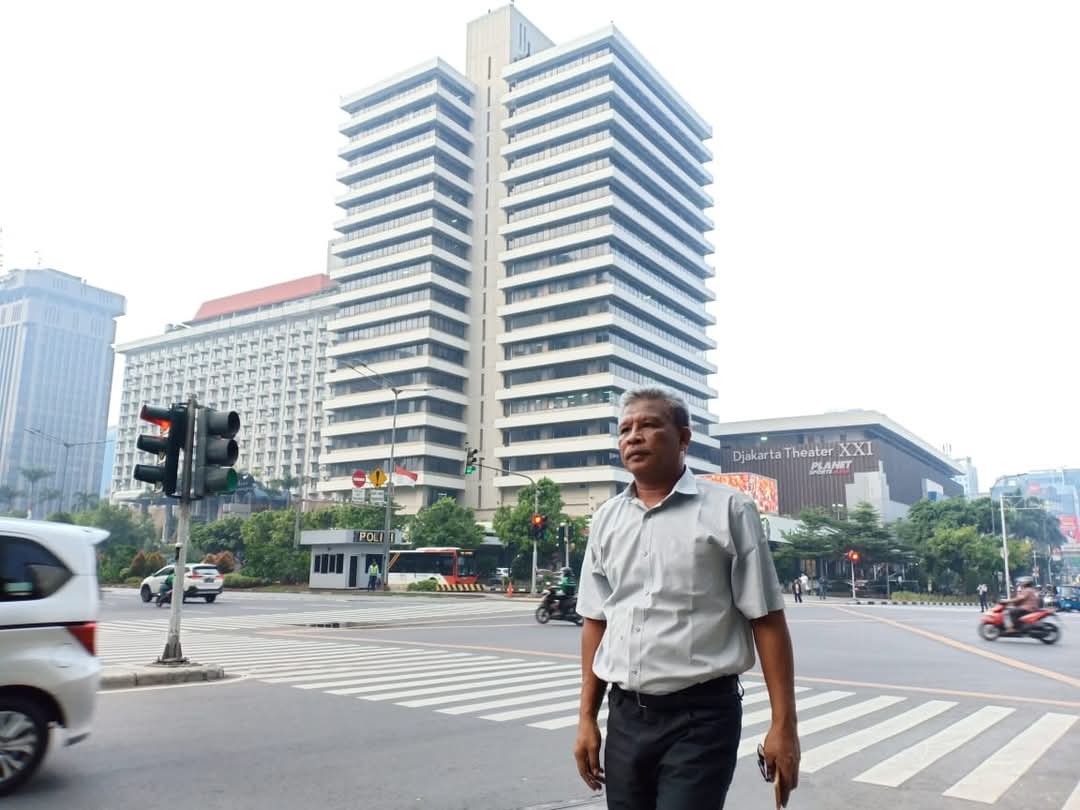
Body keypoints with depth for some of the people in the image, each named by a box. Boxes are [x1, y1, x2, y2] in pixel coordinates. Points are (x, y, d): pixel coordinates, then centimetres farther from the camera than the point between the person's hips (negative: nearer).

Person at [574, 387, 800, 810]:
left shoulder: (728, 510, -6)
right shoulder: (606, 519, 7)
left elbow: (766, 621, -7)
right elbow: (595, 623, 11)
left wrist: (783, 724, -10)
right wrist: (587, 717, 9)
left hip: (700, 716, -4)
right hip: (625, 716, 5)